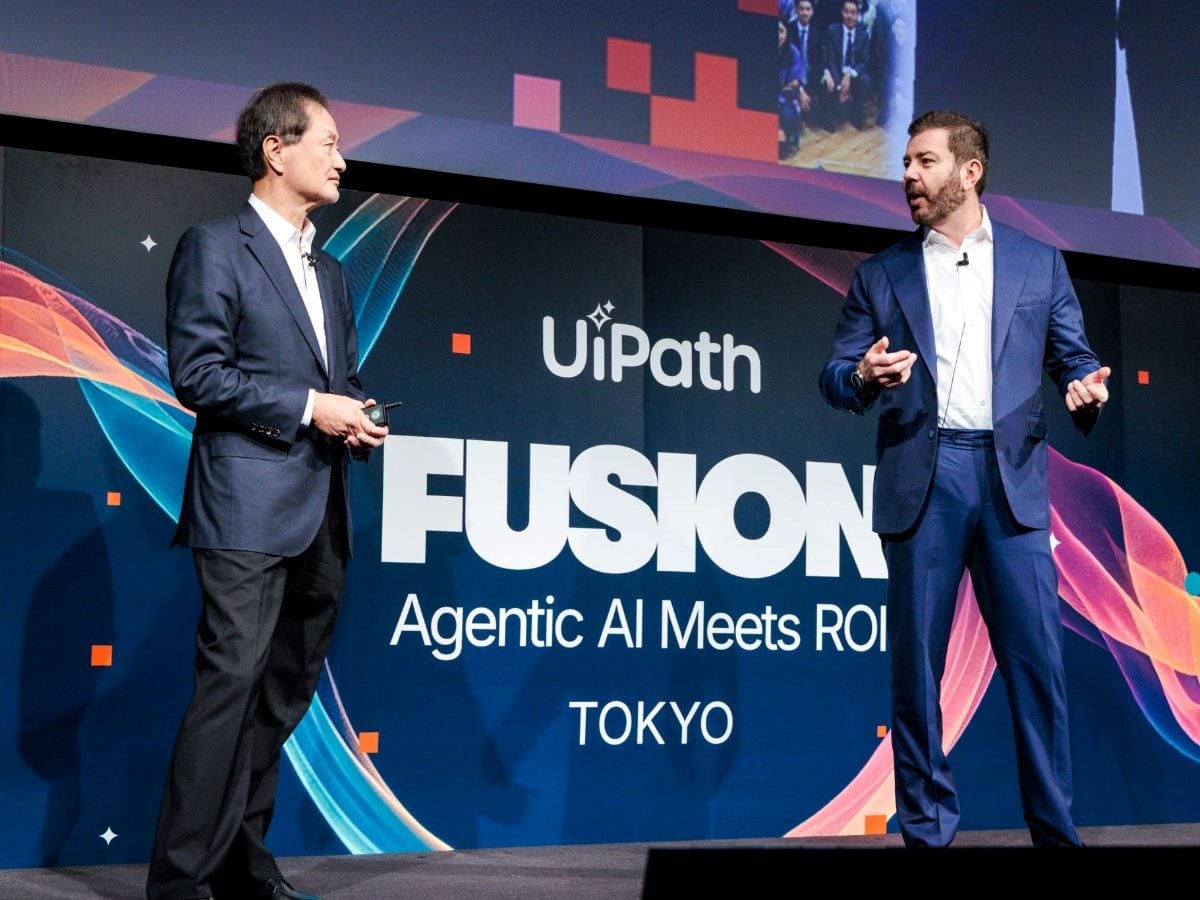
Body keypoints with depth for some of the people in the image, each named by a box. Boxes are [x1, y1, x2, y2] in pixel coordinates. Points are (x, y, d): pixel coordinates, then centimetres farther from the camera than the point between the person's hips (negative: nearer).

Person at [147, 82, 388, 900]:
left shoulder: (331, 274, 22)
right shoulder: (216, 248, -2)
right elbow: (197, 373, -10)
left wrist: (359, 419, 4)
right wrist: (308, 407, -14)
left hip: (322, 518, 8)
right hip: (249, 511, -8)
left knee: (285, 695, 11)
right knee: (231, 687, -11)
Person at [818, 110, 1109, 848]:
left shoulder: (1038, 262, 12)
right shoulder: (881, 275, 12)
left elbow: (1074, 354, 11)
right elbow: (834, 378, 9)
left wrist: (1087, 388, -10)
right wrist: (865, 377, -13)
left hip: (1012, 479, 0)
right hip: (920, 481, 1)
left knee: (1038, 658, -3)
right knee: (916, 663, 2)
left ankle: (1055, 827, 8)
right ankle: (927, 828, 12)